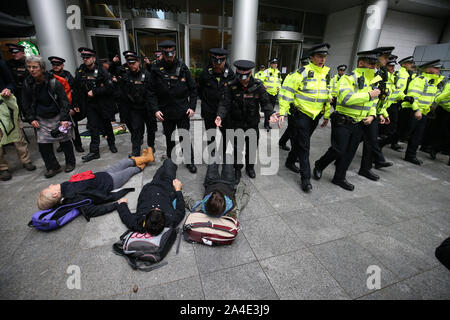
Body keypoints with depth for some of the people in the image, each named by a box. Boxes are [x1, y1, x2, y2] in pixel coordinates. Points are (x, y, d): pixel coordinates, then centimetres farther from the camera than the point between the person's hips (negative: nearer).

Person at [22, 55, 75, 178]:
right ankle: (53, 167, 12)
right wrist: (31, 119, 1)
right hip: (41, 119, 4)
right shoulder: (27, 84, 1)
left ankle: (70, 163, 22)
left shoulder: (54, 82, -11)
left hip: (58, 117, -4)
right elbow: (26, 104, 10)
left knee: (65, 141, 4)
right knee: (43, 144, 0)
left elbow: (64, 101, -11)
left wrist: (64, 119, -18)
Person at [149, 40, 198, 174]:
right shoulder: (156, 69, -2)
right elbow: (152, 92, 1)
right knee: (169, 139, 14)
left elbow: (193, 89, 2)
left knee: (185, 138, 5)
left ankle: (189, 161, 22)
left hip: (183, 112, -1)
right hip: (166, 112, 1)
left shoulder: (183, 67, -2)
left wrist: (192, 107, -6)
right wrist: (155, 109, -10)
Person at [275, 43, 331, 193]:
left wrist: (326, 116, 19)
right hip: (300, 114, -6)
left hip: (315, 117, 7)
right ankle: (306, 178, 3)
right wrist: (282, 113, -18)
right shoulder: (302, 73, -11)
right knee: (303, 146, -5)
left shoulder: (326, 75, 10)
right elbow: (287, 92, -13)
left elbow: (327, 96, 19)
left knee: (301, 142, 17)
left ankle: (290, 162, 39)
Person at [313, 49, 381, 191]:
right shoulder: (349, 78, -12)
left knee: (349, 153, 11)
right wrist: (368, 95, -20)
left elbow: (374, 102, 22)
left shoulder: (373, 81, 13)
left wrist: (372, 115, 3)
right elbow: (346, 98, -29)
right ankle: (319, 166, 20)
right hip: (342, 122, -7)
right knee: (338, 151, -6)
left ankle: (339, 178, 24)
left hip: (358, 125, 7)